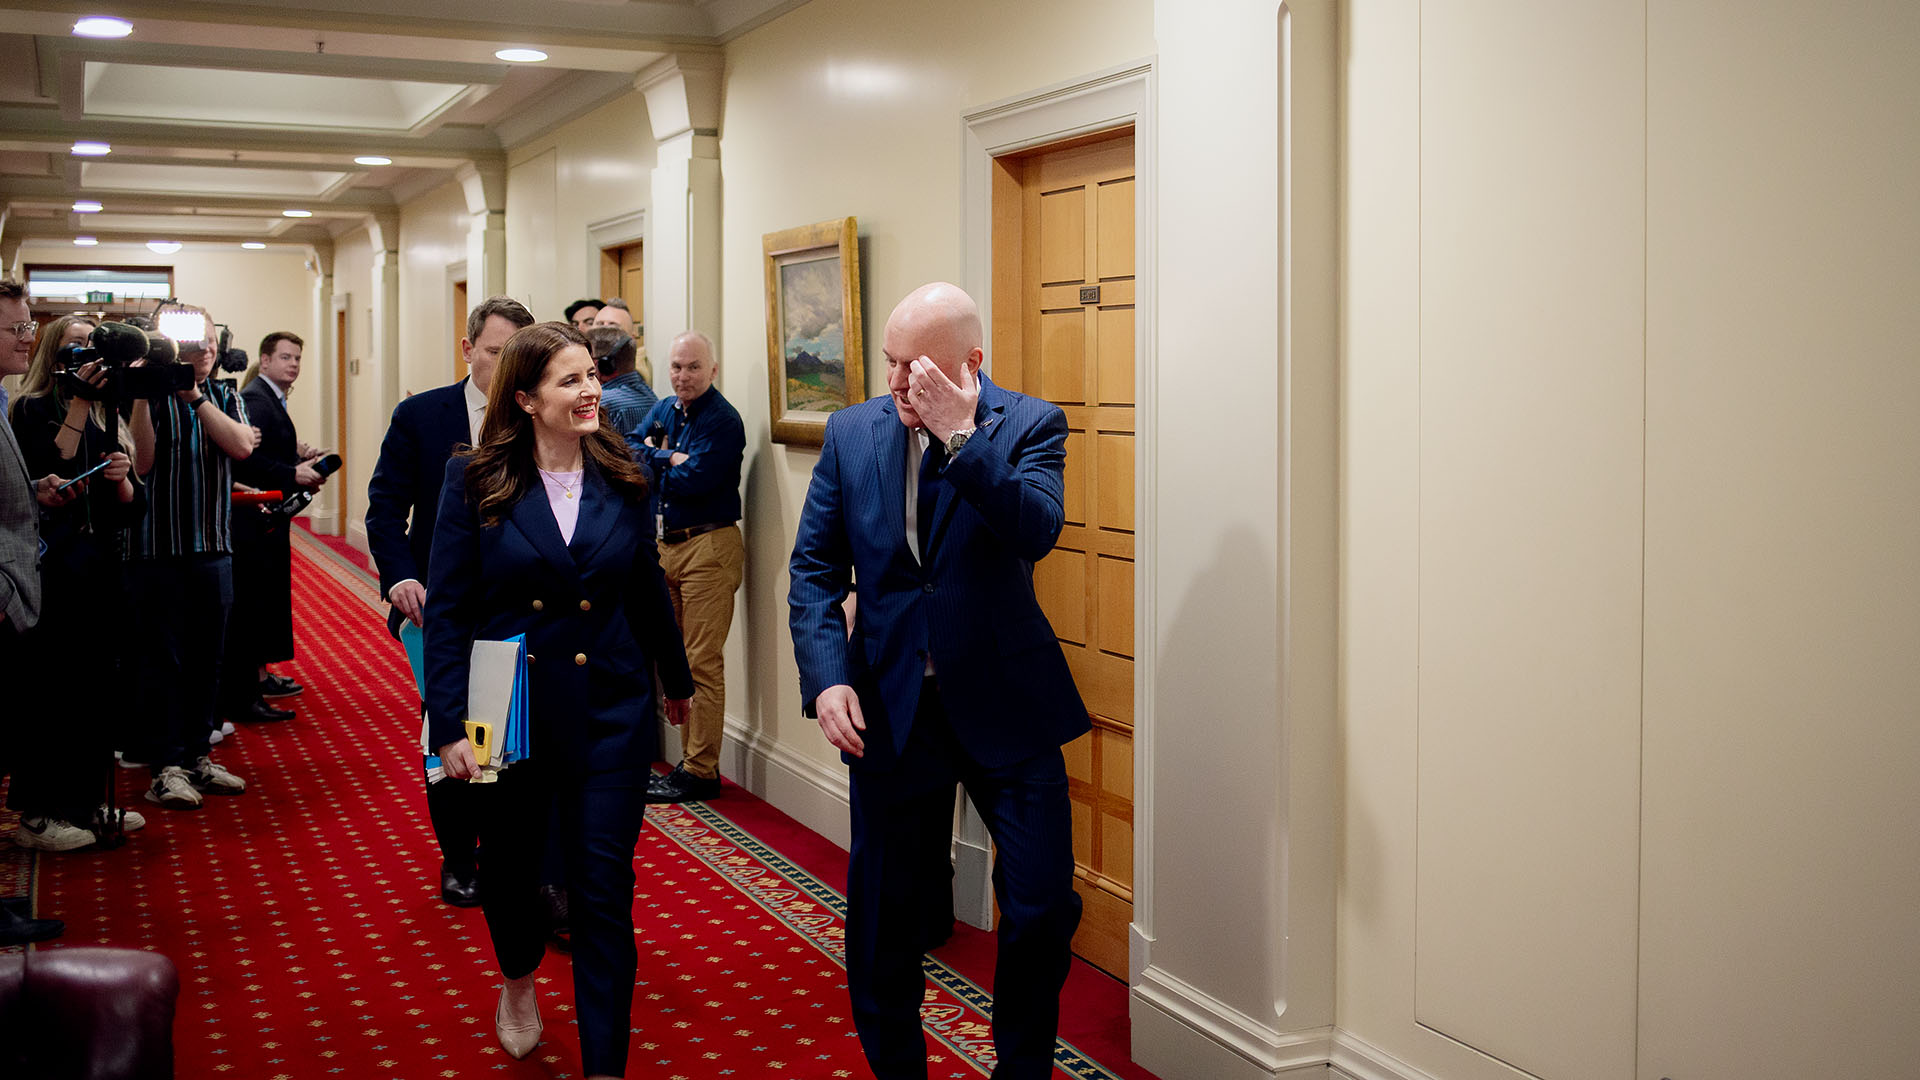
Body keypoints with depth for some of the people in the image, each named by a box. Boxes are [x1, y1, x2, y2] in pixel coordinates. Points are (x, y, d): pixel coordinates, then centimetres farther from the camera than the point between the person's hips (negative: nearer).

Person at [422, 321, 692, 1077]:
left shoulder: (622, 481, 0)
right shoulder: (476, 481, -7)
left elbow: (647, 590, 12)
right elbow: (448, 608, -8)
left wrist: (675, 679, 22)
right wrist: (448, 724, -14)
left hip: (610, 711, 1)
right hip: (511, 710, 0)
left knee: (605, 891, -1)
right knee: (510, 864, 19)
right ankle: (518, 983, 51)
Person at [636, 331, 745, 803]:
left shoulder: (723, 421, -11)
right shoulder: (662, 411, 14)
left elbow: (693, 481, -18)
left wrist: (656, 460, -3)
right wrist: (671, 458, -10)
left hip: (708, 547, -8)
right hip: (666, 546, 8)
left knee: (704, 663, -7)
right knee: (678, 659, 11)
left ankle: (701, 772, -3)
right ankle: (690, 760, 18)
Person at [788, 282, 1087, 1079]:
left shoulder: (1029, 426, -6)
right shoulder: (851, 432, 3)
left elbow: (1036, 532, -23)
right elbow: (815, 566, 4)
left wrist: (959, 436, -26)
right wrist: (827, 677, -8)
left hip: (1005, 708, -2)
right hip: (889, 710, 3)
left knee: (1041, 909, -1)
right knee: (880, 909, 11)